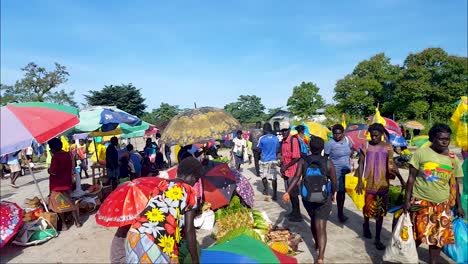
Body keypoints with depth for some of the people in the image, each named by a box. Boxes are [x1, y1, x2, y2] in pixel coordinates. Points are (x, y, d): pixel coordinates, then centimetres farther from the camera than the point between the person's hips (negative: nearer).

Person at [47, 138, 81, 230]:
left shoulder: (55, 157, -18)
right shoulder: (68, 155, 3)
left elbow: (53, 171, -22)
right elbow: (71, 168, 12)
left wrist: (49, 170, -3)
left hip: (57, 184, -7)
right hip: (67, 183, 7)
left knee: (58, 204, 7)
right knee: (69, 201, 16)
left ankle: (64, 224, 11)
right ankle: (77, 221, 16)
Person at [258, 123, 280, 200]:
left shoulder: (262, 138, -11)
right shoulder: (275, 138, 0)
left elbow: (259, 150, -4)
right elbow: (277, 149, 9)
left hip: (264, 160, -2)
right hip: (273, 160, 2)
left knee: (263, 176, 18)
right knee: (274, 177, 2)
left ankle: (266, 190, 30)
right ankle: (274, 194, -1)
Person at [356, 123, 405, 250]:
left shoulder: (388, 147, -4)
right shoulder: (365, 146, -4)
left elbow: (391, 165, -4)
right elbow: (361, 164, -3)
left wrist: (401, 179, -17)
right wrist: (359, 181, -10)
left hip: (383, 184, 0)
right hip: (368, 183, 0)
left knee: (380, 211, 6)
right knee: (367, 208, 13)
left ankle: (377, 239, 17)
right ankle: (366, 225, 43)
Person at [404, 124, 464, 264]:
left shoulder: (453, 159, 3)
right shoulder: (421, 153, -8)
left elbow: (455, 185, 11)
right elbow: (411, 178, -6)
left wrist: (459, 206, 12)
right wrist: (407, 200, -9)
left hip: (442, 205, 3)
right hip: (421, 202, -3)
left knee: (440, 236, 9)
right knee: (418, 234, 5)